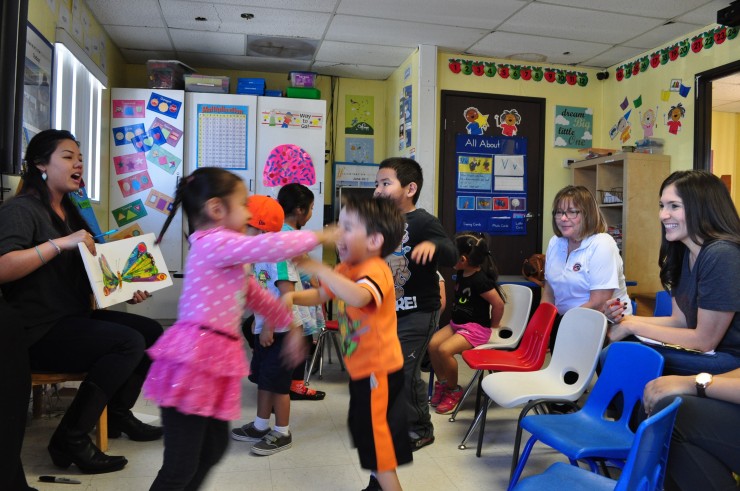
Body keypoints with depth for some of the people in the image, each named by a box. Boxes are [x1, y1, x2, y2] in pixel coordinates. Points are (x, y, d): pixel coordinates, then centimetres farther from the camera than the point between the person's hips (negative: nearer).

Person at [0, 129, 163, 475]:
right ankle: (71, 439, -13)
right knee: (129, 341, -24)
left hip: (76, 317, 9)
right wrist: (62, 243, -30)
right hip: (39, 331, -8)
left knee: (151, 332, -3)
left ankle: (118, 414, 14)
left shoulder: (69, 210, 17)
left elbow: (89, 273, 19)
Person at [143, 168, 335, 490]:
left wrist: (290, 323, 28)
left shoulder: (229, 256, 19)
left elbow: (256, 295, 27)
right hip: (194, 359, -10)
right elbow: (269, 246, -25)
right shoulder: (214, 243, -14)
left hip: (214, 360, 11)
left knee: (215, 447, 22)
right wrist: (317, 237, -11)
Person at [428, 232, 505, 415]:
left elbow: (498, 304, -22)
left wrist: (493, 325, -7)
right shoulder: (461, 273, 3)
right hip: (457, 324, 9)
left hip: (476, 328, -9)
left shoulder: (479, 280, -23)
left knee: (445, 350, -25)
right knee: (432, 344, -10)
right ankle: (442, 383, 8)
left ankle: (454, 390, -2)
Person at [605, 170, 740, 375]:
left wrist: (633, 326, -14)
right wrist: (626, 319, -7)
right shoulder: (682, 251, 4)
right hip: (705, 351, 7)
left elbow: (704, 340, -19)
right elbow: (680, 320, 7)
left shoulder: (721, 256, -23)